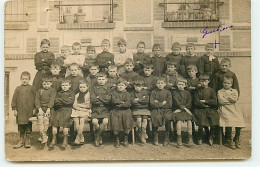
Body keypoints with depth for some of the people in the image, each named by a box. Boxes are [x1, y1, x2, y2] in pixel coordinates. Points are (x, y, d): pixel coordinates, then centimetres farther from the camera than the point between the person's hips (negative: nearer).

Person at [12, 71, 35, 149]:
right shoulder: (18, 88, 4)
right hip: (20, 111, 1)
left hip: (29, 111, -1)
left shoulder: (31, 88, 1)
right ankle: (21, 141, 21)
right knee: (21, 128, 9)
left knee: (28, 127, 5)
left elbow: (34, 99, 3)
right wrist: (14, 109, -1)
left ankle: (28, 141, 16)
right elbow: (14, 99, 4)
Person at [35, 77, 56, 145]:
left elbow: (52, 100, -4)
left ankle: (42, 136, -8)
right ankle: (44, 137, -14)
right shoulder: (39, 90, 14)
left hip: (49, 108, -2)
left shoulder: (53, 90, 6)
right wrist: (39, 108, -9)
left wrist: (48, 108, -16)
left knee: (46, 119, -18)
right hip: (40, 108, 2)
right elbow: (37, 100, 5)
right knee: (40, 120, -15)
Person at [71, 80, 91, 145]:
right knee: (76, 120, -22)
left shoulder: (88, 94, 7)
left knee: (82, 120, -29)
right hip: (77, 111, 2)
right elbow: (74, 105, 5)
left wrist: (79, 105, 1)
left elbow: (88, 105, 1)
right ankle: (81, 138, -6)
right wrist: (81, 108, -9)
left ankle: (78, 137, -21)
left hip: (86, 111, -2)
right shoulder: (77, 95, 15)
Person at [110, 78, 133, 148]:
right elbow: (113, 100, -7)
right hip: (115, 111, 0)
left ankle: (126, 138, 1)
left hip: (125, 110, 1)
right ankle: (117, 139, 2)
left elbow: (128, 103, -4)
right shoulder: (114, 93, 11)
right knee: (115, 122, -22)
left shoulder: (127, 94, 10)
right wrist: (123, 102, -7)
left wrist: (120, 105, -12)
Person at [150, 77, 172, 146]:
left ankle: (167, 136, -14)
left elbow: (169, 105, -2)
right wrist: (162, 103, -7)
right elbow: (152, 104, -4)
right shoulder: (153, 92, 7)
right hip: (156, 110, 0)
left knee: (168, 117, -32)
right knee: (156, 117, -33)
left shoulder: (168, 92, 6)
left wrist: (158, 103, -3)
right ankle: (155, 137, -14)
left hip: (166, 110, 0)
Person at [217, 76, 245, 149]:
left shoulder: (234, 91, 17)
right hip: (224, 109, -3)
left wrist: (227, 95, -1)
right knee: (229, 120, -28)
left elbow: (235, 99, -2)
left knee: (239, 119, -20)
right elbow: (221, 101, -6)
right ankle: (229, 140, -14)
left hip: (234, 108, 3)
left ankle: (236, 139, 0)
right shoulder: (220, 91, 10)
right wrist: (230, 100, 0)